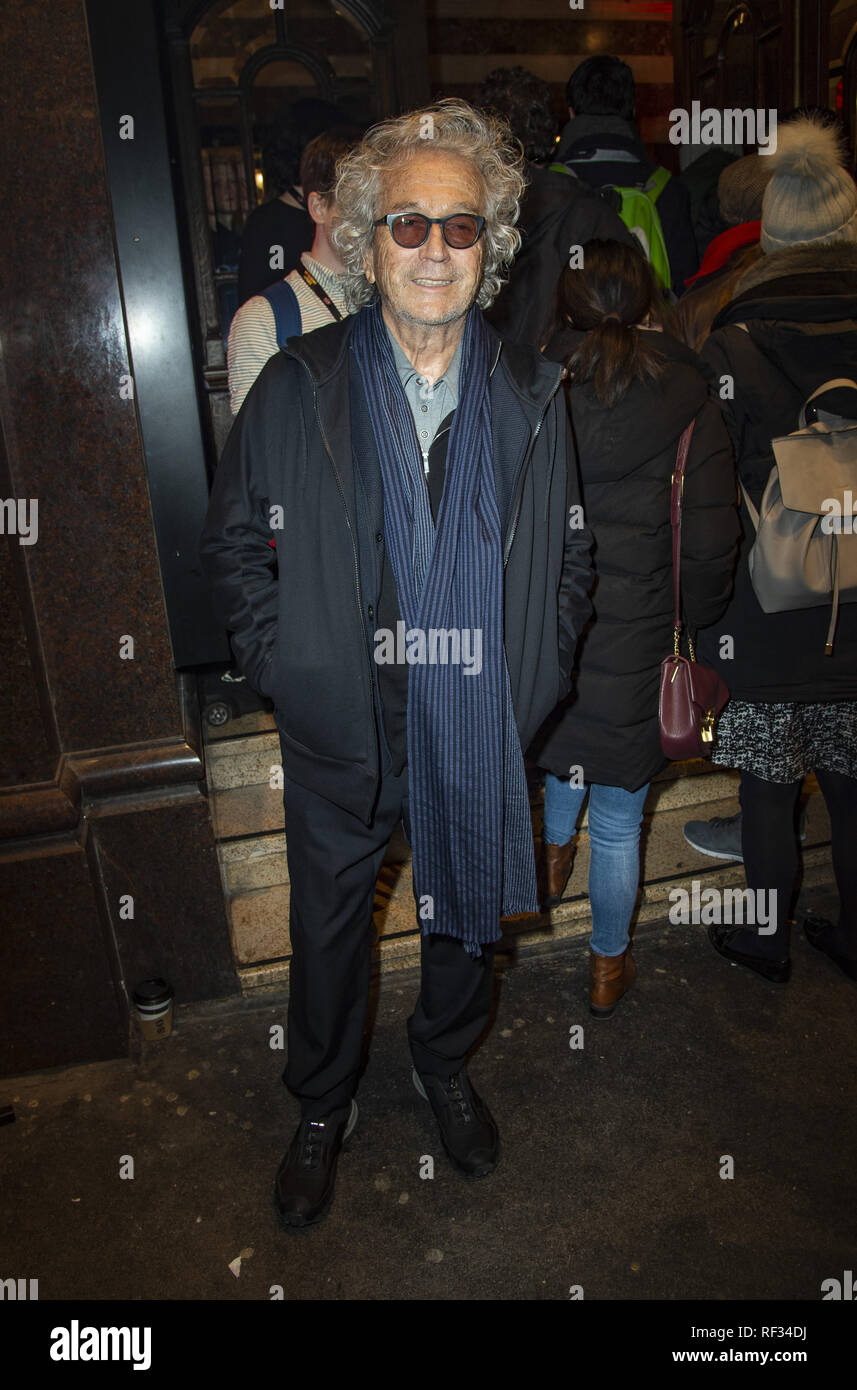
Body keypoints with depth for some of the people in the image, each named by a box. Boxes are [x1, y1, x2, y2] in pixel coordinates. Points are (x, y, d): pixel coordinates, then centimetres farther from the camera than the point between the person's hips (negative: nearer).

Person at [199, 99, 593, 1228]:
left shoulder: (532, 395, -1)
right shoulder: (296, 389, -7)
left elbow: (569, 554, 7)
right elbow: (234, 541, 1)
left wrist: (536, 672, -1)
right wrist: (283, 661, -8)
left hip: (481, 733, 2)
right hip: (341, 734, -1)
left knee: (469, 914, 20)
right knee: (329, 925, 16)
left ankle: (445, 1067, 51)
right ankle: (323, 1109, 44)